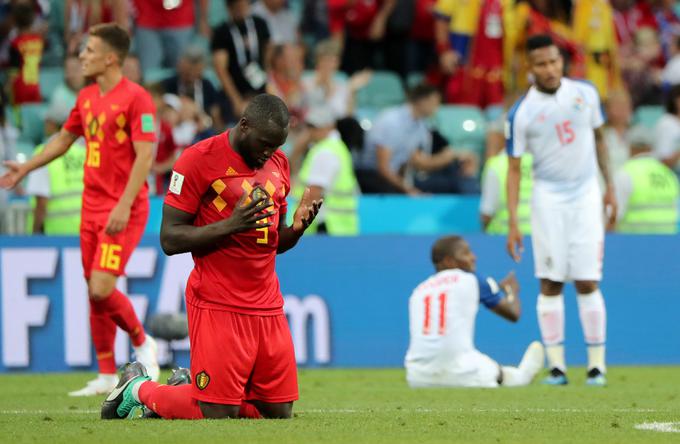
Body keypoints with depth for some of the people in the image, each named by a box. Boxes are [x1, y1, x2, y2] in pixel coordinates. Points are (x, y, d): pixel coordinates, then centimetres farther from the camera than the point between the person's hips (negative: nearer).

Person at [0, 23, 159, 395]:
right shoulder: (86, 98, 11)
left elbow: (145, 156, -17)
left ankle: (142, 343, 8)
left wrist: (124, 205, -23)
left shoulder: (135, 98, -12)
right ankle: (106, 377, 13)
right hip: (92, 207, 8)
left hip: (124, 211, -8)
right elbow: (64, 138, 27)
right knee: (95, 292, 6)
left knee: (102, 288, -16)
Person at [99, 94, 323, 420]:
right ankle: (139, 389, 18)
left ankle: (190, 388, 25)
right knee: (219, 415, -9)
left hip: (268, 307, 7)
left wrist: (297, 228, -1)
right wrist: (231, 225, -22)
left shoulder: (278, 164, 13)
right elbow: (170, 240, -12)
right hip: (218, 306, -7)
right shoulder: (198, 160, -9)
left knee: (279, 414, 3)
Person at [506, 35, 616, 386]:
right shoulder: (521, 113, -8)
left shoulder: (586, 93, 0)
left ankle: (597, 364, 2)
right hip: (548, 197, -1)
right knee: (550, 283, -2)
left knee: (587, 282, -3)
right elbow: (514, 168, -4)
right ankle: (556, 365, 1)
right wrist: (512, 222, -9)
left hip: (586, 196, 1)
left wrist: (610, 186, 11)